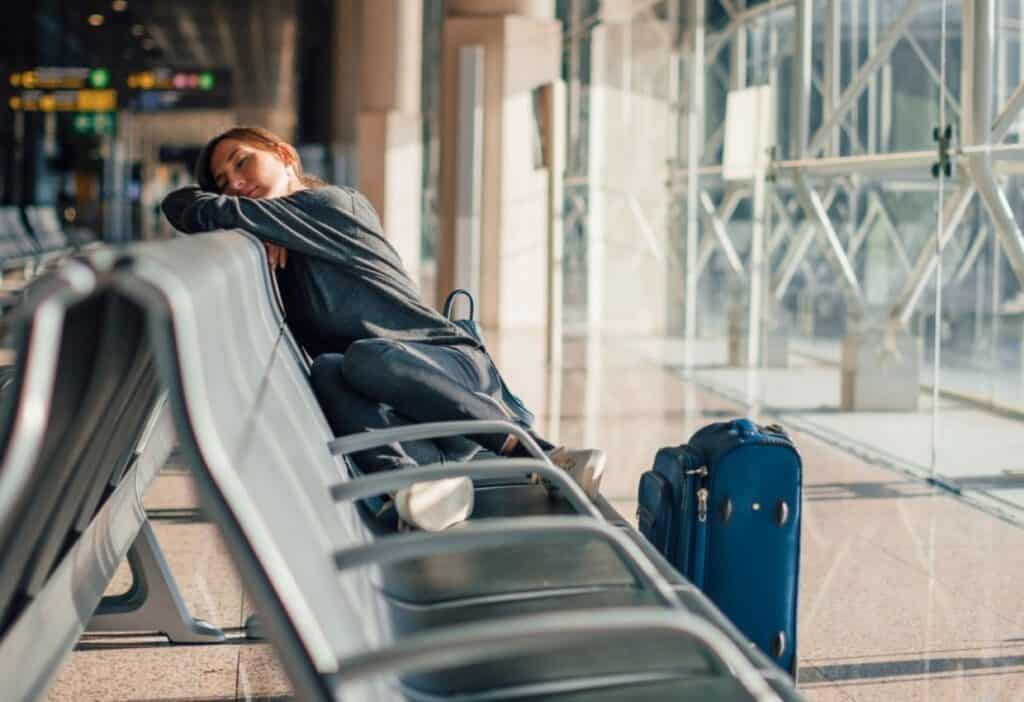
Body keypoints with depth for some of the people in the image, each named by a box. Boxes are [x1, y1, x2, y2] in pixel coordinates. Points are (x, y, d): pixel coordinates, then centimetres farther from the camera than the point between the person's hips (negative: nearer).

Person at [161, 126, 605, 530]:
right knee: (327, 371, -29)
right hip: (398, 413, 4)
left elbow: (210, 214, -6)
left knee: (365, 358, -36)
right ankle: (405, 474, -53)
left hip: (459, 368, -4)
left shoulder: (333, 203, 3)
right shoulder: (276, 258, 23)